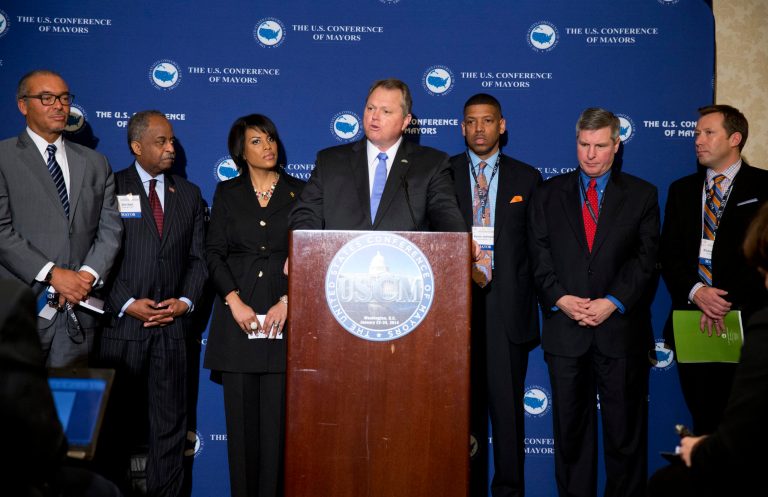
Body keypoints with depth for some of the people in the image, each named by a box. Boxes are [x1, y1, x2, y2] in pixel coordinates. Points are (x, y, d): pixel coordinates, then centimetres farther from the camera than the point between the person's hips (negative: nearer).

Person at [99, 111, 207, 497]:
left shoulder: (189, 194, 13)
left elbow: (198, 256, 11)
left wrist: (186, 301, -4)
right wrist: (126, 303, -11)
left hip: (171, 324, 3)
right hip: (122, 322, -2)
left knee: (170, 422, 6)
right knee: (117, 422, 6)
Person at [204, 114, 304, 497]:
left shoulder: (299, 192, 8)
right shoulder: (227, 193, 10)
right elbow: (213, 251, 4)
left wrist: (287, 301, -9)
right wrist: (234, 301, -9)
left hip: (284, 312, -1)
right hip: (238, 312, 1)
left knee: (278, 412, -2)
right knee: (242, 412, 4)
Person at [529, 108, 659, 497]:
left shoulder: (641, 195, 7)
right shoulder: (549, 194, 10)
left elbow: (646, 258, -1)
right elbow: (539, 255, 3)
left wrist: (613, 302, -13)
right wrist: (560, 298, -12)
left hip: (621, 326, -1)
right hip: (565, 329, 1)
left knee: (625, 429, 6)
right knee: (570, 426, 9)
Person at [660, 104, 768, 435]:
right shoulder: (682, 190, 15)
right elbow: (669, 254, 8)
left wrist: (730, 301, -15)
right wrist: (695, 291, -9)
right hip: (691, 323, 4)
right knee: (703, 419, 8)